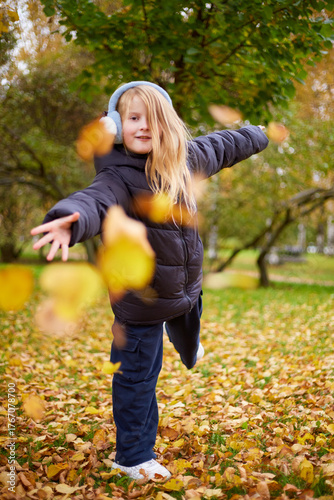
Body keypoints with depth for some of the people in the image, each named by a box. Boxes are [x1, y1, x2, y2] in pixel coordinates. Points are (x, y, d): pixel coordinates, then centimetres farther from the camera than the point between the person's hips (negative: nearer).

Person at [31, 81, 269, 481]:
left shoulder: (185, 157, -5)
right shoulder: (119, 176, -26)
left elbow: (221, 146, 14)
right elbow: (95, 200, -47)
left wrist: (256, 135, 32)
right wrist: (69, 221, -71)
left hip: (187, 286, 8)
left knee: (187, 342, 37)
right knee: (137, 376, 5)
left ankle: (189, 350, 76)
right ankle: (133, 456, 25)